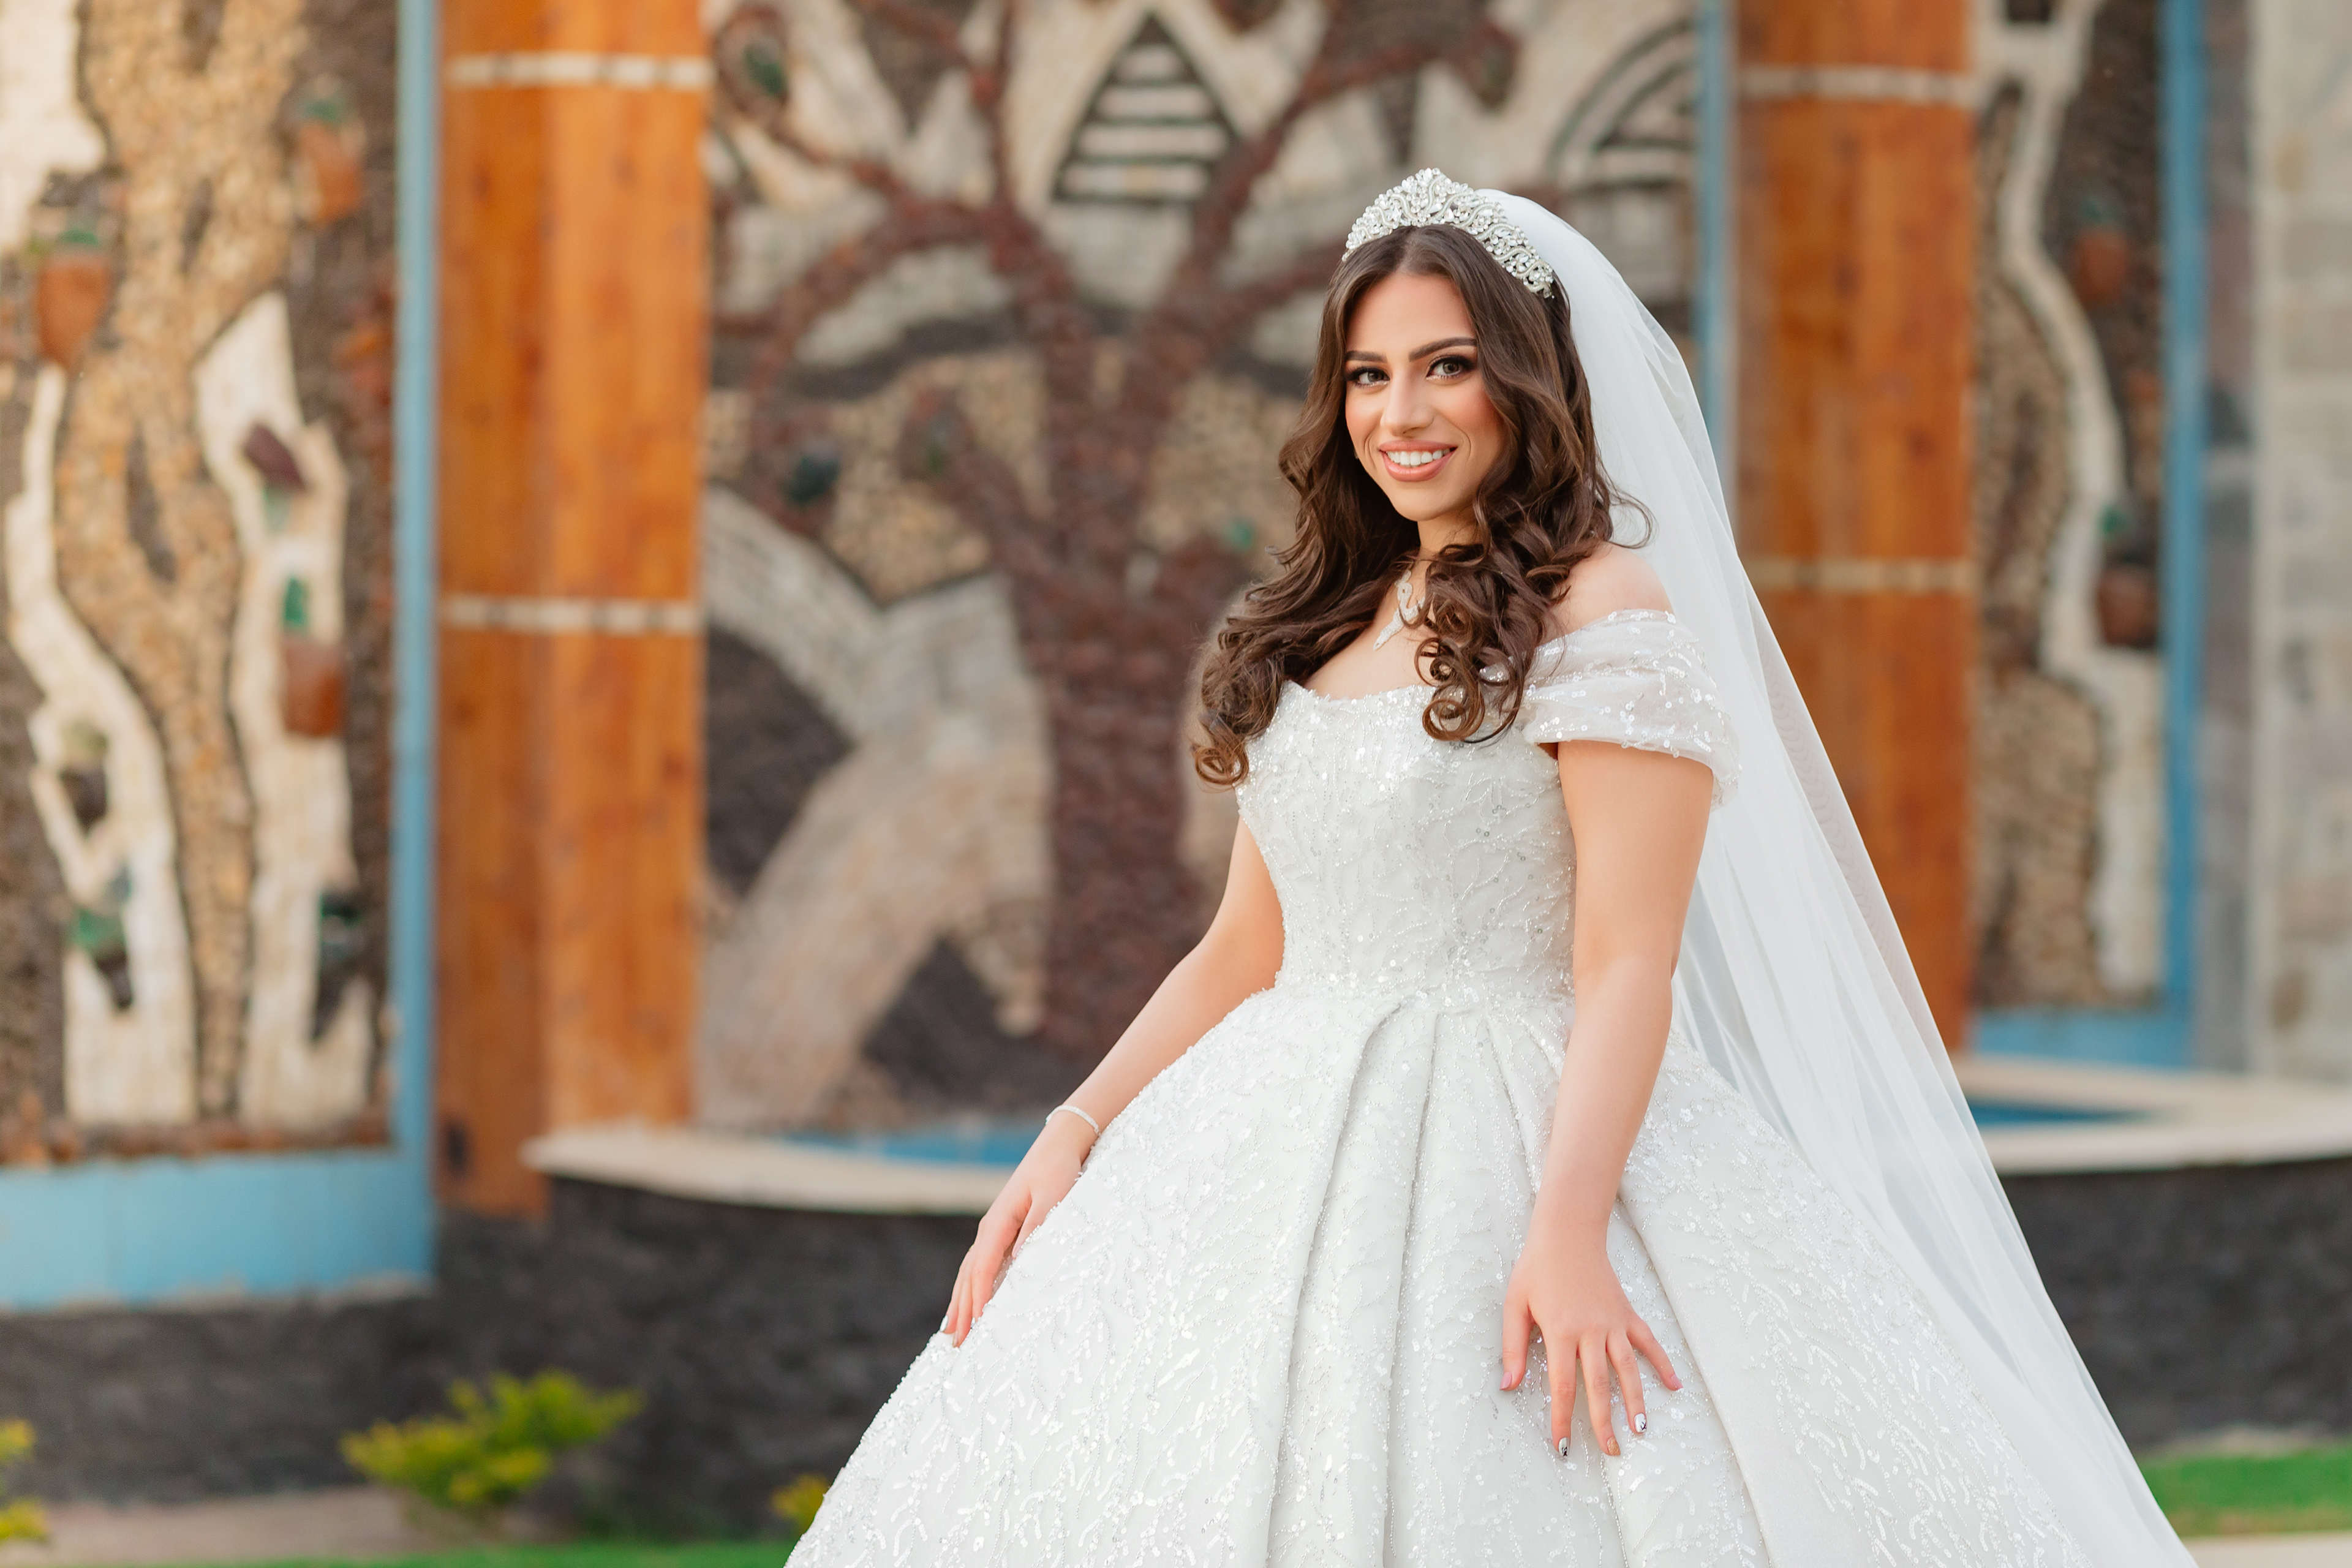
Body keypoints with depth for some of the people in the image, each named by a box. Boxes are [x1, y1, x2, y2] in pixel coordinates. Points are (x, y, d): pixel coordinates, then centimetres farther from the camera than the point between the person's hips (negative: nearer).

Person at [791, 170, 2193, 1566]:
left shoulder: (1604, 611, -6)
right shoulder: (1324, 628, 16)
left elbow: (1628, 968, -13)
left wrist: (1567, 1233, -24)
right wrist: (1073, 1136, 7)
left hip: (1517, 1150, -7)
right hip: (1290, 1160, 7)